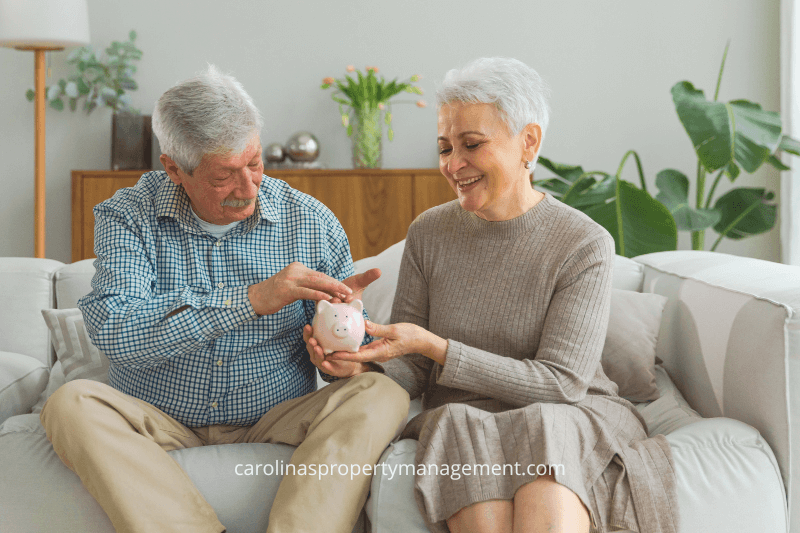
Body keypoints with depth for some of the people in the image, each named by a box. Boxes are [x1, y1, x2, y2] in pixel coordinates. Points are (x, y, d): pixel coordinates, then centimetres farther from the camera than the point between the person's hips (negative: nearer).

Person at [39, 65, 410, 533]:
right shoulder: (126, 217, -4)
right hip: (161, 425, 0)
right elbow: (113, 330, -22)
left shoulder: (311, 222, 0)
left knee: (383, 395, -23)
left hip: (276, 423, 1)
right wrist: (251, 299, -28)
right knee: (73, 403, -28)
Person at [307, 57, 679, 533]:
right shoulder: (429, 233, 5)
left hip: (569, 421, -2)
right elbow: (411, 372, 7)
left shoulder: (585, 245, -7)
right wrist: (365, 363, -18)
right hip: (460, 426, 2)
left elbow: (561, 383, -13)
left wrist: (434, 347, -21)